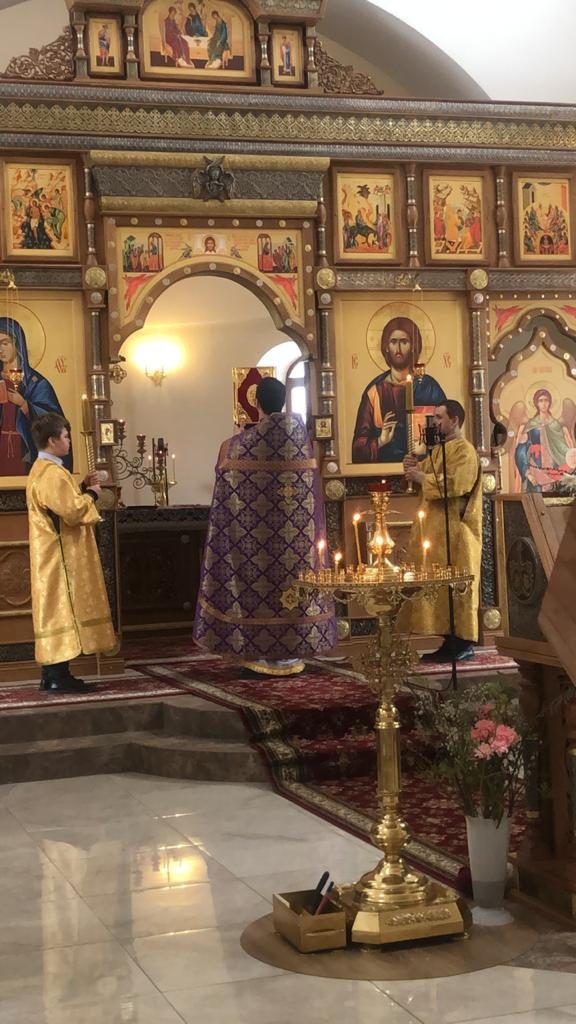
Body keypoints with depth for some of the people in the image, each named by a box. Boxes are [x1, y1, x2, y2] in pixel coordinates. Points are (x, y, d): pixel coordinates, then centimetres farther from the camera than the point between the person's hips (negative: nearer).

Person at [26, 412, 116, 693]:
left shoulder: (42, 470, 15)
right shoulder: (52, 473, -18)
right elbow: (73, 512, -24)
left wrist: (82, 489, 12)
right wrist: (92, 494, -8)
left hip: (53, 556, 10)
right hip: (62, 557, -10)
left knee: (55, 609, 11)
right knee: (62, 609, -8)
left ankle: (52, 674, 14)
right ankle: (59, 677, -7)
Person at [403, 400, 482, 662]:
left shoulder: (464, 450, -10)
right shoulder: (439, 450, 18)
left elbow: (454, 484, -23)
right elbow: (430, 477, 23)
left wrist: (422, 478, -17)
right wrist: (415, 467, 4)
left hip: (455, 531, -9)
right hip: (437, 529, 9)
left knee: (456, 586, -7)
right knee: (441, 586, 7)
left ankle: (464, 643, -3)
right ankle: (450, 641, 10)